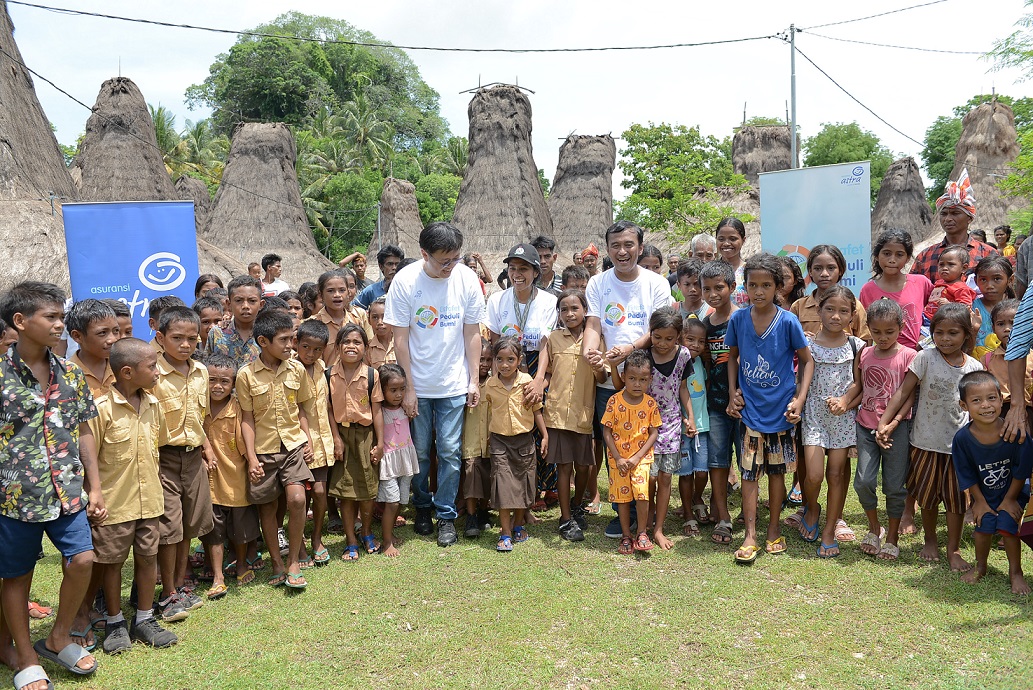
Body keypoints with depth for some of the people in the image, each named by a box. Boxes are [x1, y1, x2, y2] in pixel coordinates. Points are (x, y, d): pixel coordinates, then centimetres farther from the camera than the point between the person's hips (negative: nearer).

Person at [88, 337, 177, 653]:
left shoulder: (153, 405, 3)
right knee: (112, 561, 10)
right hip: (114, 501, -5)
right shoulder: (102, 408, -17)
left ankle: (145, 619, 27)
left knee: (148, 557, 12)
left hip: (149, 499, 5)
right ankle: (115, 623, 28)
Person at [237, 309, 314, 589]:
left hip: (292, 444, 1)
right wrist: (251, 457, -10)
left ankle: (293, 562, 4)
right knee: (267, 506, 9)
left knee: (297, 499, -14)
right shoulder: (246, 375, -8)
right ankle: (276, 561, 28)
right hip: (263, 449, -1)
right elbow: (247, 419, -5)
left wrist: (307, 440, 2)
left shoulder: (297, 369, 0)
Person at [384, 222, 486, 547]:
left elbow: (472, 333, 1)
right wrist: (408, 387, -8)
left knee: (450, 451, 4)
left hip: (454, 385, 1)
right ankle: (422, 507, 32)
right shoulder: (405, 280, -11)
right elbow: (400, 338, -8)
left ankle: (446, 514, 20)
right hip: (417, 385, -1)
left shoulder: (467, 279, -7)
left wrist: (474, 380, -1)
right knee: (420, 451, 11)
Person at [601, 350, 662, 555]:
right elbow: (607, 432, -5)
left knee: (642, 494, -14)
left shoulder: (650, 404, -4)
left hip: (641, 458, 0)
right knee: (622, 497, 7)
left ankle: (642, 533, 7)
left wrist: (637, 457, -11)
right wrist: (618, 458, -10)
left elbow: (654, 433, -2)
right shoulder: (615, 401, -7)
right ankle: (626, 536, 22)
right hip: (618, 458, 0)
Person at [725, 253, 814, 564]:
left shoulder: (788, 321, -10)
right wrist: (733, 392, 1)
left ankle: (774, 528, 29)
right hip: (750, 410, 1)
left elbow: (807, 360, 0)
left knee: (777, 470, 13)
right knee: (749, 472, 2)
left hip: (780, 410, -1)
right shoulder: (738, 319, -5)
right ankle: (750, 536, 10)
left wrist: (799, 399, -9)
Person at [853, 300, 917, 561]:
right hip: (866, 426, 3)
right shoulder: (865, 354, 7)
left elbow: (910, 395, -8)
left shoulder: (908, 356, -6)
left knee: (894, 485, 4)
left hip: (896, 429, -3)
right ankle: (874, 528, 21)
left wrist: (895, 420, -18)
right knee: (863, 482, -4)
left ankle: (892, 536, 23)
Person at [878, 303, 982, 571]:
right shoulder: (925, 358, -9)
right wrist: (884, 423, -15)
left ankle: (953, 549, 24)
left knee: (956, 497, 8)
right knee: (927, 496, 14)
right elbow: (903, 391, -9)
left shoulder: (974, 367, -2)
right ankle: (930, 541, 34)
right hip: (926, 440, -1)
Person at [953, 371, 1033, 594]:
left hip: (1012, 493, -1)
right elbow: (968, 476, -9)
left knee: (1008, 527, -6)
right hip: (984, 494, 1)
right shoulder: (962, 438, -25)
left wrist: (1010, 500, -8)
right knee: (983, 527, 4)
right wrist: (980, 501, -4)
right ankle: (980, 566, 31)